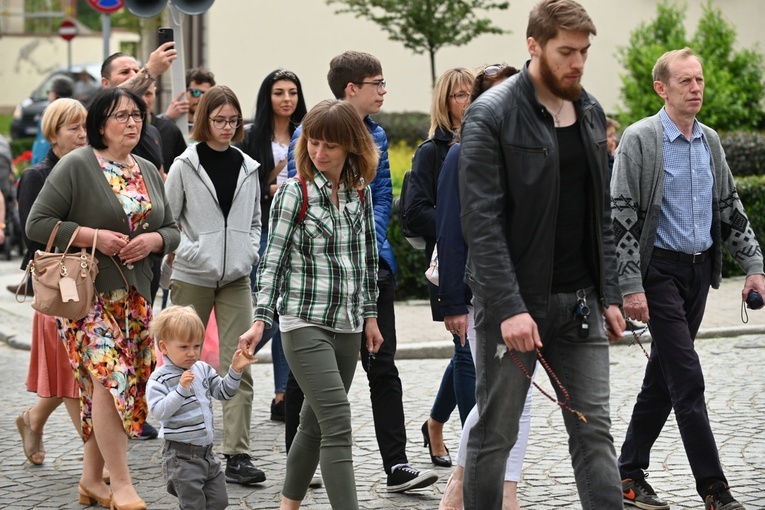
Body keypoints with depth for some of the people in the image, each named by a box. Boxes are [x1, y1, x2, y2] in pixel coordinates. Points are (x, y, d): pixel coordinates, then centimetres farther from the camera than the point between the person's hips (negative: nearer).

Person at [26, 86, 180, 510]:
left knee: (104, 386, 8)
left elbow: (172, 230, 18)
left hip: (134, 295, 7)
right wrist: (93, 237, -18)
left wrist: (152, 240, -5)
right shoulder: (76, 166, -7)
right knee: (110, 378, -15)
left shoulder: (149, 172, 13)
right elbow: (38, 224, -9)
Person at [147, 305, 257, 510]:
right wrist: (181, 389, -29)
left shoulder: (203, 370, 7)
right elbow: (159, 411, -22)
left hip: (207, 452, 7)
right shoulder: (160, 379, -12)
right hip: (181, 456, -7)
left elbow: (223, 392, 15)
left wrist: (235, 371, 0)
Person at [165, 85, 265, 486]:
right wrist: (190, 253, -13)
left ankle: (237, 456, -7)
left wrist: (250, 252, 1)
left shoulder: (247, 167, 9)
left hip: (235, 279, 2)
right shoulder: (185, 166, -2)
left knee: (238, 367, -6)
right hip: (192, 279, -2)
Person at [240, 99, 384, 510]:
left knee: (315, 422, 14)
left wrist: (370, 314, 16)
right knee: (337, 423, -14)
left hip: (348, 325, 5)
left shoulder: (361, 191, 6)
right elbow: (274, 261, -7)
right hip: (306, 324, -5)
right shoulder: (294, 193, -7)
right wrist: (261, 320, -14)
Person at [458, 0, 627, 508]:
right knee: (495, 436, 5)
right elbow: (482, 221, -16)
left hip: (580, 303, 5)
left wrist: (610, 295, 9)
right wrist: (508, 308, -22)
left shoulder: (591, 112, 10)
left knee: (595, 430, 2)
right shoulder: (491, 116, -11)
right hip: (514, 304, -5)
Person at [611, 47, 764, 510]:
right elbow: (622, 218, -12)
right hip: (660, 269, -7)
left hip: (700, 269, 7)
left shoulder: (711, 141, 10)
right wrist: (631, 287, -17)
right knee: (687, 379, -9)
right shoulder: (640, 139, -9)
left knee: (663, 377, 11)